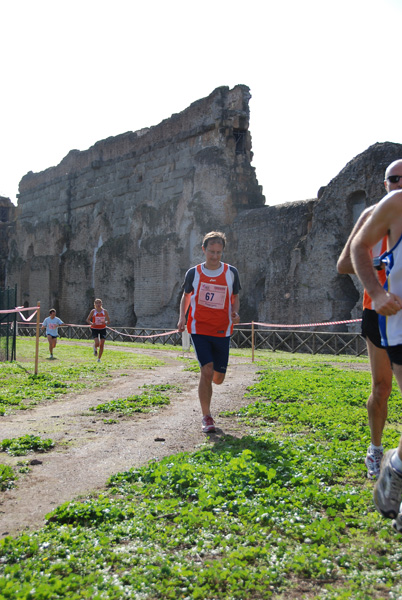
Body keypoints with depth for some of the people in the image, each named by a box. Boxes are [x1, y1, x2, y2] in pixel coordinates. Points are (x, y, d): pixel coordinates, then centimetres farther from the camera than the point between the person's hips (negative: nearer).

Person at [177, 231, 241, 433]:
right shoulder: (193, 273, 2)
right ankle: (206, 417, 1)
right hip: (199, 328, -2)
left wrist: (235, 313, -8)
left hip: (222, 331, 2)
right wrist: (182, 317, -2)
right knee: (207, 371, -14)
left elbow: (235, 298, 13)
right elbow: (186, 296, 14)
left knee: (218, 378, 6)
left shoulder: (231, 272, 4)